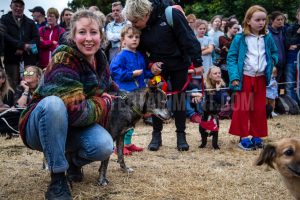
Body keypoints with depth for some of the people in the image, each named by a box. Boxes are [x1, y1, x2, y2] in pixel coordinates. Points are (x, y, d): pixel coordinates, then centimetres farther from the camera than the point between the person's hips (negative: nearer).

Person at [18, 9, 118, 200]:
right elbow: (75, 110, -33)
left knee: (104, 146, -26)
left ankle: (74, 160, 11)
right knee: (54, 103, -38)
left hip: (73, 128, 5)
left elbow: (109, 88, 18)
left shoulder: (100, 59, -2)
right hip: (42, 126, -5)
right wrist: (105, 103, -16)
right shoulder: (63, 59, -24)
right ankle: (57, 178, -26)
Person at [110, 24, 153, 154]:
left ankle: (127, 142, 26)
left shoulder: (140, 56, 13)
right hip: (124, 92, -8)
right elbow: (115, 71, -19)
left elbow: (145, 73, 21)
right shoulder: (121, 56, -11)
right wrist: (132, 74, -21)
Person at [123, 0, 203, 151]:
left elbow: (189, 39, -22)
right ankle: (156, 135, 17)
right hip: (158, 67, 3)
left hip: (179, 65, -3)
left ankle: (181, 135, 16)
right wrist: (150, 64, -17)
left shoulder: (171, 15, -26)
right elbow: (140, 50, 0)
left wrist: (197, 62, -20)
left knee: (179, 99, 5)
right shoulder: (138, 28, -12)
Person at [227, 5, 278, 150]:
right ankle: (244, 137, 9)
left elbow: (274, 53, 20)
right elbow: (231, 58, -9)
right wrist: (234, 77, -18)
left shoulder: (267, 38, 4)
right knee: (242, 108, 1)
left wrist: (272, 61, -2)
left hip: (261, 78, 4)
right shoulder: (240, 39, -9)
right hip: (244, 78, -4)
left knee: (259, 109, 9)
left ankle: (257, 136, 20)